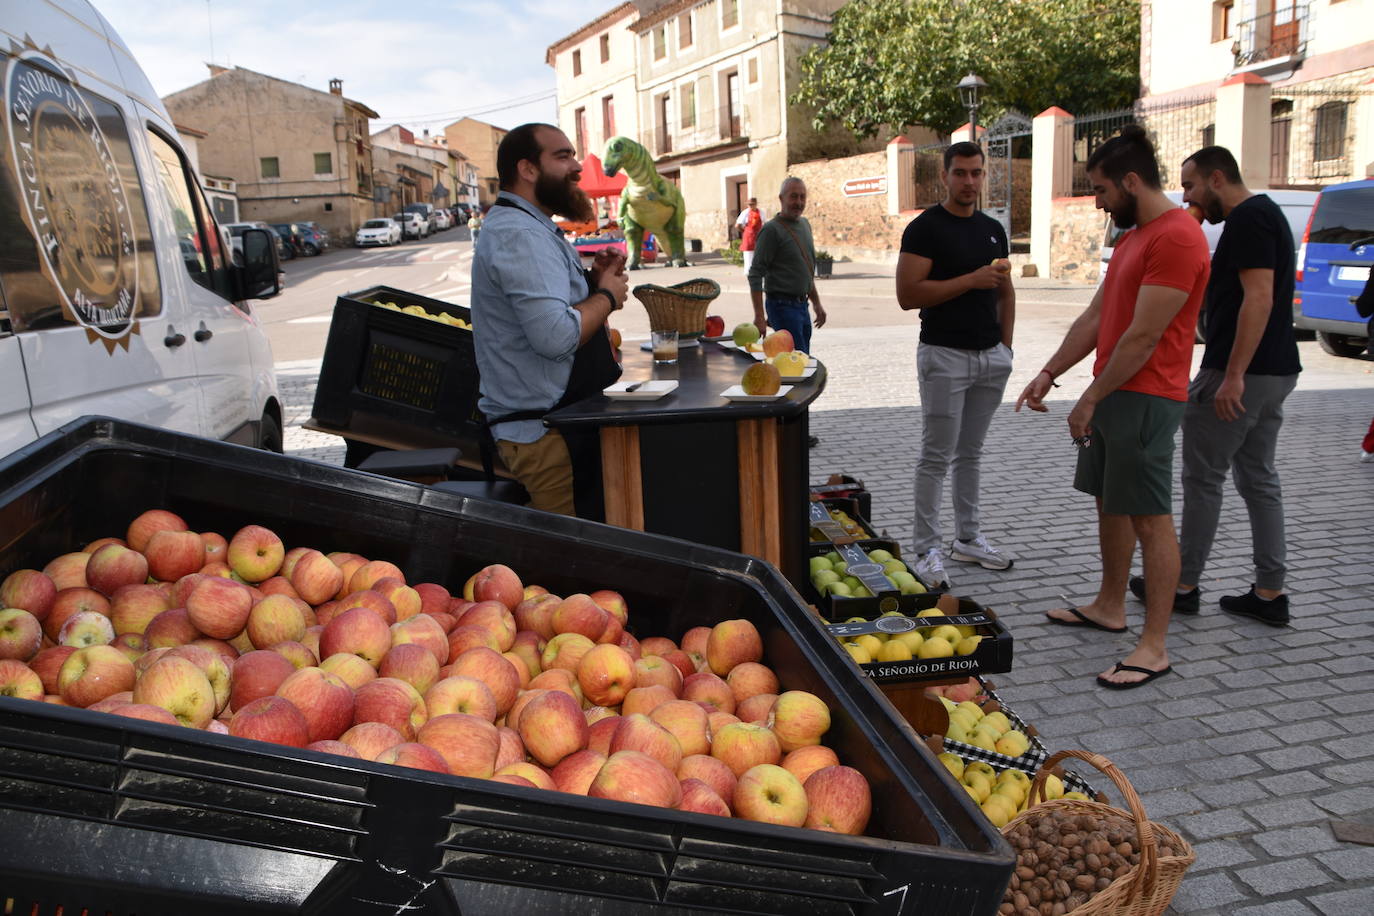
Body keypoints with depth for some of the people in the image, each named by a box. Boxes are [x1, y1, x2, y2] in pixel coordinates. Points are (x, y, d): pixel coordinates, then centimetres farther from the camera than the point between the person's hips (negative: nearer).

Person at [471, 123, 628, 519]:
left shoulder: (530, 228, 18)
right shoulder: (519, 234, -18)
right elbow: (556, 336, -29)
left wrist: (593, 279, 5)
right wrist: (607, 295, -12)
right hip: (546, 434, -11)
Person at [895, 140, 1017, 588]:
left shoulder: (993, 229, 13)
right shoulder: (925, 228, -8)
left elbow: (1005, 291, 20)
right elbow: (908, 294, -17)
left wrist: (1005, 344, 11)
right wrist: (971, 280, -19)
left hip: (990, 356, 6)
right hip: (945, 355, -6)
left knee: (970, 453, 14)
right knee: (937, 457, -3)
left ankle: (969, 538, 24)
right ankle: (928, 549, 4)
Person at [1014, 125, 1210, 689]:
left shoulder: (1175, 237, -17)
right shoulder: (1134, 236, 17)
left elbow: (1143, 336, -21)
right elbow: (1096, 317, 17)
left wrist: (1091, 399, -16)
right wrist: (1050, 373, 11)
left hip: (1146, 399, -10)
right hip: (1113, 393, 10)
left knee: (1150, 519, -5)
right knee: (1109, 502, 17)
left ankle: (1155, 647, 2)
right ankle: (1109, 607, 31)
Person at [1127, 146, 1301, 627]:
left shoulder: (1248, 218, -14)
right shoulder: (1264, 213, 18)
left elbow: (1259, 298, -23)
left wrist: (1233, 376, -25)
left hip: (1240, 373, -10)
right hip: (1275, 371, 10)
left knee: (1203, 477, 0)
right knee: (1259, 478, 12)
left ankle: (1184, 584, 10)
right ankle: (1269, 592, 16)